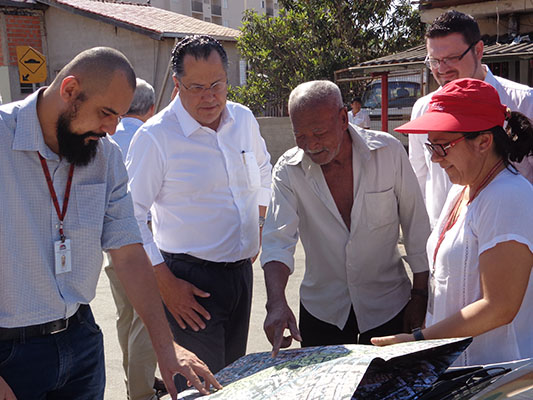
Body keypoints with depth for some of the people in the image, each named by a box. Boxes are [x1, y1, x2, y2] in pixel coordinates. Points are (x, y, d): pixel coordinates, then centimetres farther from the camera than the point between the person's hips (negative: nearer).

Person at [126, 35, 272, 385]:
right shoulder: (155, 136, -14)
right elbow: (131, 216, -14)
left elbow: (262, 171, 24)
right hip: (190, 279, -6)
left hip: (241, 271, 6)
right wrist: (165, 283, -16)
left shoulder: (244, 120, 4)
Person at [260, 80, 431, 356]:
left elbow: (417, 227, -5)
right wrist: (276, 303, -34)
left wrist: (420, 295, -1)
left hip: (387, 303, 0)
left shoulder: (389, 152, -13)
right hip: (321, 309, 1)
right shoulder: (288, 170, -11)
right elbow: (277, 241, -18)